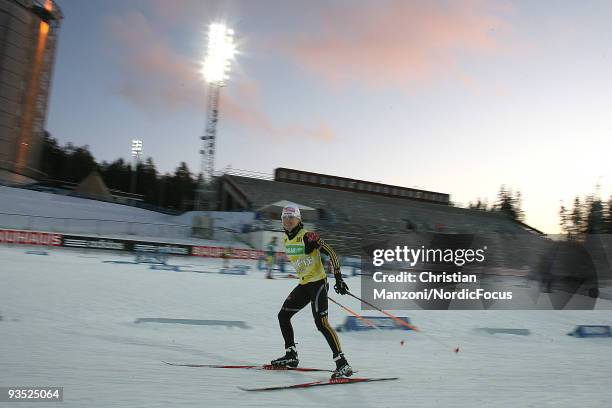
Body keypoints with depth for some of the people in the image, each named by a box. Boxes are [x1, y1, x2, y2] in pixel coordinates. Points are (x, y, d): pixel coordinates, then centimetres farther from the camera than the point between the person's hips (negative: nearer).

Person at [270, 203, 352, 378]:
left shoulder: (308, 236, -17)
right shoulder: (286, 239, 8)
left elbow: (331, 253, -18)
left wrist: (338, 278, -22)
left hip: (318, 282, -9)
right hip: (303, 285, 9)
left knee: (321, 323, -16)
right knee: (283, 316, 10)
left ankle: (342, 363, -11)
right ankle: (291, 355, 24)